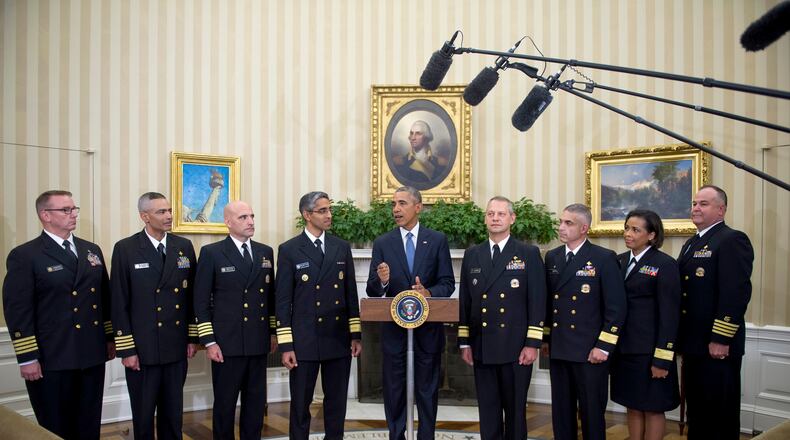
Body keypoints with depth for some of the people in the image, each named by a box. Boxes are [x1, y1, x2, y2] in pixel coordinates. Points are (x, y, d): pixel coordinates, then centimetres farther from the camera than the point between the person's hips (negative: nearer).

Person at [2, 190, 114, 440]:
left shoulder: (92, 250, 11)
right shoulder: (24, 256, -7)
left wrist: (110, 337, 12)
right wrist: (27, 358, -13)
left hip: (92, 355, 5)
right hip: (51, 360, -5)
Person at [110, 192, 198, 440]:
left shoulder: (184, 247, 4)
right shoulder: (125, 249, -6)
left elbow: (192, 296, 7)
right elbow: (119, 303, -7)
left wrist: (193, 337, 6)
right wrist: (126, 349, -9)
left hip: (177, 347, 3)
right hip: (142, 349, -3)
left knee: (173, 413, 14)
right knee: (143, 415, 10)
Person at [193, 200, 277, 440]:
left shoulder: (265, 252, 9)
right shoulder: (211, 253, -4)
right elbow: (201, 301, -5)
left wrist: (273, 332, 11)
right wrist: (209, 341, -8)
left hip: (259, 343, 4)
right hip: (226, 343, -4)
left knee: (256, 402, 12)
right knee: (225, 403, 8)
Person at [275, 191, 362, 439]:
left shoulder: (342, 248, 8)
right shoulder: (289, 250, -3)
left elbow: (351, 295, 10)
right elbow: (283, 301, -4)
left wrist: (356, 335, 5)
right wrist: (285, 346, -8)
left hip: (339, 341, 3)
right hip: (304, 342, -3)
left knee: (337, 402, 12)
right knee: (300, 404, 7)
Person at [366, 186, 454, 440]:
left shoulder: (437, 240, 0)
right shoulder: (382, 243, 1)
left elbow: (448, 284, -1)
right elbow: (372, 291, -2)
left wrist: (429, 293, -21)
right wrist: (381, 281, -24)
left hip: (428, 329, 0)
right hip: (394, 329, 1)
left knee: (427, 391, 11)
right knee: (394, 392, 10)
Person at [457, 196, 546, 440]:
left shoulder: (529, 254, -1)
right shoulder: (472, 255, 9)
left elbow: (537, 302, -5)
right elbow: (465, 301, 9)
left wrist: (532, 344, -9)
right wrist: (464, 342, 6)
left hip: (516, 348, -3)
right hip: (482, 348, 3)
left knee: (515, 411, 9)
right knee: (488, 413, 10)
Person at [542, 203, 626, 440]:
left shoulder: (604, 258, -7)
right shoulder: (552, 257, 9)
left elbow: (616, 308, -9)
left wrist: (603, 347, -12)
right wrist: (545, 338, 12)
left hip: (590, 351, -5)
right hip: (558, 349, 5)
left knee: (592, 413, 7)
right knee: (561, 412, 13)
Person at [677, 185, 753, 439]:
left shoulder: (732, 240, -12)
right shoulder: (692, 244, 17)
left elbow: (737, 293, -20)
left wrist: (721, 339, -22)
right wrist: (681, 339, 15)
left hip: (717, 346, -8)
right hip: (693, 344, 9)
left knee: (720, 414, 4)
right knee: (696, 410, 17)